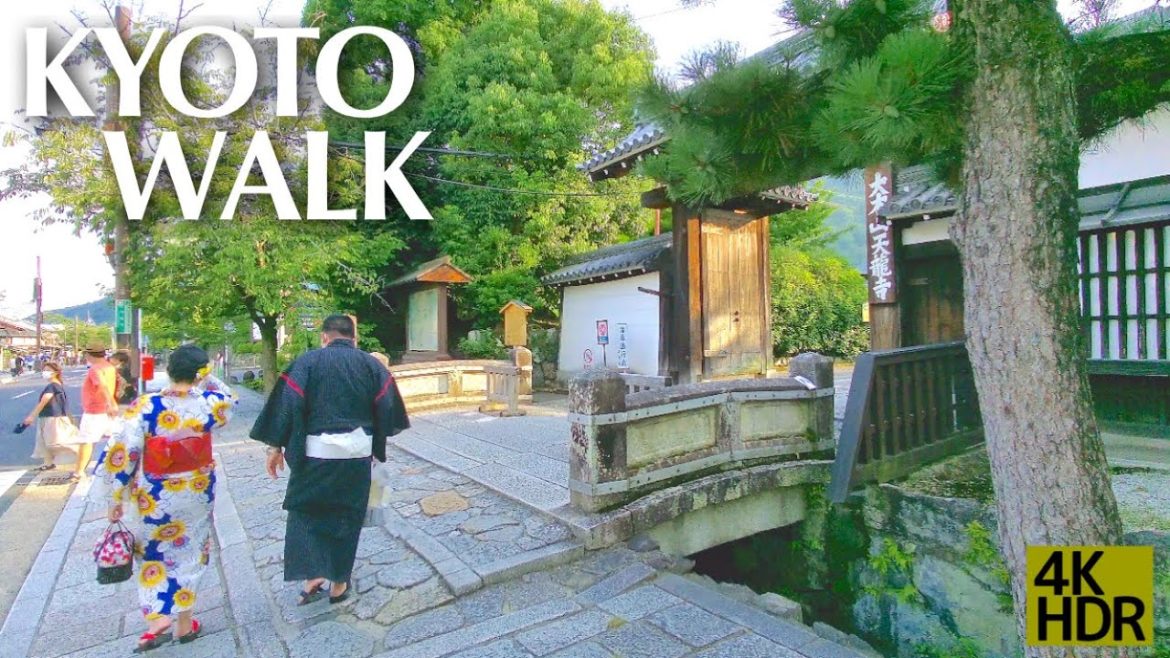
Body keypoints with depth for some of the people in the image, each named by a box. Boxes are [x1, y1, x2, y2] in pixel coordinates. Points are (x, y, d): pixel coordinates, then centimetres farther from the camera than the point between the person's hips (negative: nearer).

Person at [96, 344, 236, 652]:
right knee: (188, 553, 17)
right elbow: (229, 399, 13)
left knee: (153, 554, 21)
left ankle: (159, 618, 11)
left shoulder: (145, 406, -17)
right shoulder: (208, 403, -13)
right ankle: (184, 624, 29)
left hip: (155, 498, -1)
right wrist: (207, 379, 5)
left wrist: (116, 500, -3)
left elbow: (122, 456, -14)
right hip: (198, 493, 1)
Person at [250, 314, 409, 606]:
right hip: (357, 453, 2)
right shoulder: (371, 364, 2)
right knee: (347, 517, 14)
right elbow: (387, 408, 2)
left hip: (315, 452, -2)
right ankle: (338, 584, 23)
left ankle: (313, 577, 11)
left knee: (305, 511, 17)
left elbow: (288, 403, -9)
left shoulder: (308, 360, -4)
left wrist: (275, 446, 0)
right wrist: (377, 445, 14)